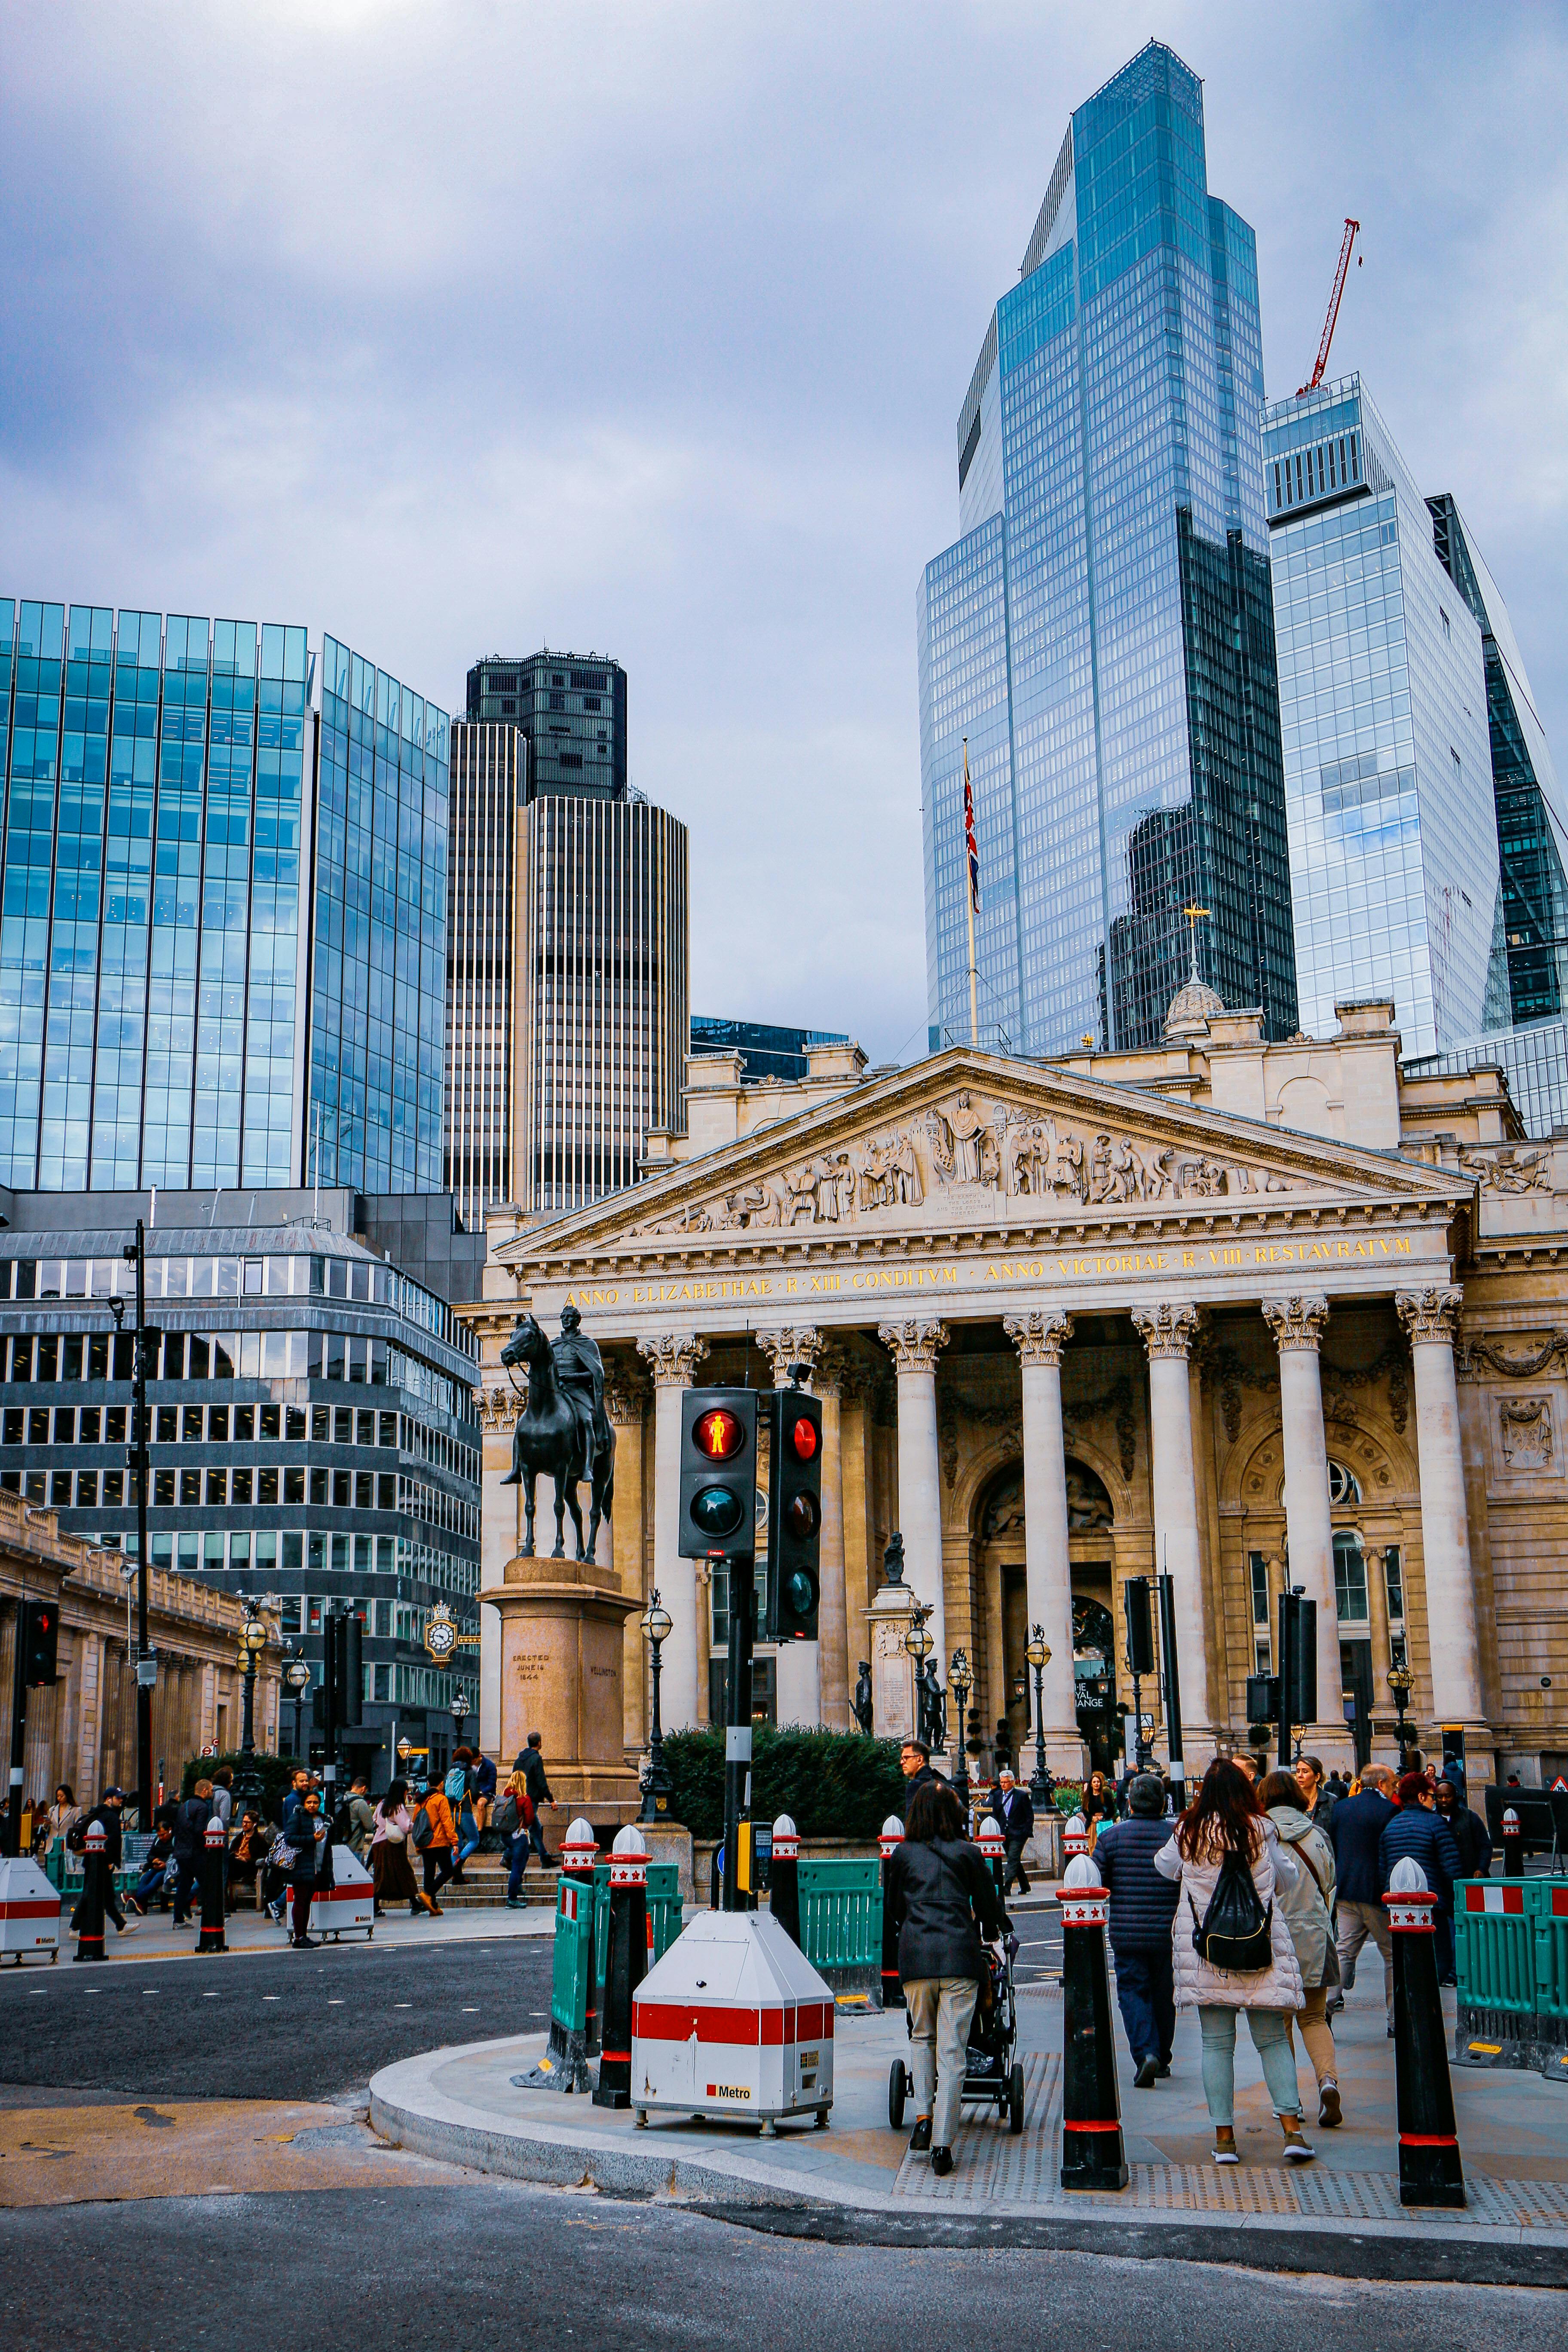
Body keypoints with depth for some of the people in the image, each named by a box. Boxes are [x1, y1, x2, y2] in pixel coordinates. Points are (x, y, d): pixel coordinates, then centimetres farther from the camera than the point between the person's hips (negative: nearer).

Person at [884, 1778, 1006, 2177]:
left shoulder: (903, 1854, 10)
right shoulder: (968, 1854, 7)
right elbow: (988, 1905, 14)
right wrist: (992, 1932, 35)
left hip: (915, 1957, 1)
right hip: (959, 1956, -1)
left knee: (923, 2038, 21)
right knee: (952, 2051, 0)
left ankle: (923, 2117, 6)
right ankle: (942, 2143, -4)